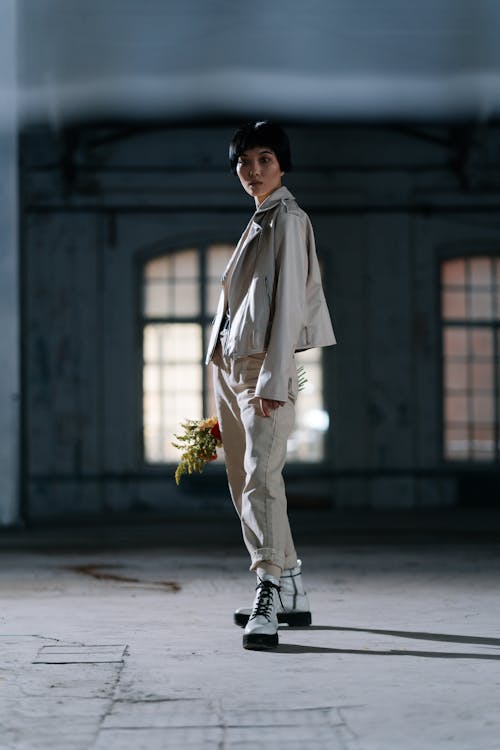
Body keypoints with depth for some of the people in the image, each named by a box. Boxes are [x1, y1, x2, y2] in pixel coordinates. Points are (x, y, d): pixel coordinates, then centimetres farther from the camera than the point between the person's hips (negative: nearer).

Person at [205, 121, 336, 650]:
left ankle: (268, 601, -27)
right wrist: (228, 381, 18)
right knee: (243, 483, 11)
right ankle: (290, 592, 18)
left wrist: (272, 381, -21)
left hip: (265, 366, -10)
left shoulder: (288, 220, -6)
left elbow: (288, 303, -14)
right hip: (230, 365, 10)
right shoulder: (256, 223, 20)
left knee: (260, 476, -20)